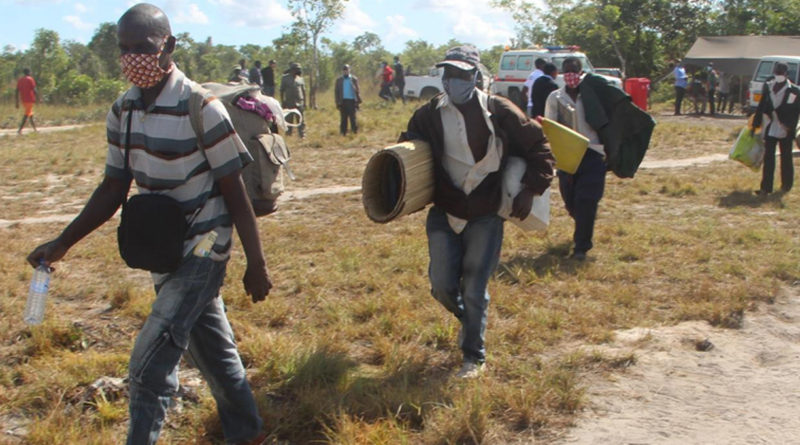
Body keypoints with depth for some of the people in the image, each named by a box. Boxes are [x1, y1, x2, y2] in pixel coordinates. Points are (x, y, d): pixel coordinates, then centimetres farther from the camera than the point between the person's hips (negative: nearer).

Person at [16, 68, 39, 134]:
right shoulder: (30, 79, -7)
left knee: (30, 114, 18)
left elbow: (17, 92, 8)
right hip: (30, 100, -6)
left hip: (23, 100, 6)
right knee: (26, 115, -7)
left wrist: (17, 103, 10)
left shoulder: (19, 80, 10)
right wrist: (37, 99, -7)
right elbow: (34, 90, -15)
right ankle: (20, 130, -17)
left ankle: (35, 129, 24)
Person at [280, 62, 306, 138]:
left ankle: (302, 135, -1)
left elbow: (303, 91, 14)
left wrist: (304, 102, 10)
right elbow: (282, 91, 3)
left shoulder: (300, 78, 10)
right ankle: (288, 133, 16)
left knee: (301, 119, -2)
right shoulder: (285, 78, 3)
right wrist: (282, 102, -4)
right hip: (289, 103, -1)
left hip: (299, 102, 1)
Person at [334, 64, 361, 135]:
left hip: (351, 101, -1)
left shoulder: (354, 79, 4)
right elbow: (336, 91, 7)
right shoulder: (339, 80, 8)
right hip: (343, 101, 1)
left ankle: (355, 132, 4)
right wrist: (337, 102, -2)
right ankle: (343, 133, 8)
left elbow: (357, 91, 3)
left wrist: (358, 101, -5)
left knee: (352, 117, -2)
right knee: (343, 118, 3)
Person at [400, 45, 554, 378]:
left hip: (486, 217, -3)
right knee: (442, 285, 1)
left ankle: (474, 357, 18)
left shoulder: (499, 112, -8)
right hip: (444, 214, 3)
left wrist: (531, 190, -8)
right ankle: (467, 319, 36)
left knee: (474, 291, -1)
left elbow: (539, 148, 0)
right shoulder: (429, 115, 1)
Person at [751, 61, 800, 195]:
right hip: (770, 129, 3)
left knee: (786, 158, 11)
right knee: (768, 159, 2)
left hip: (785, 131, -3)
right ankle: (766, 187, 4)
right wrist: (755, 124, 8)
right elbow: (761, 107, 8)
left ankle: (786, 184, 25)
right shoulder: (767, 87, 3)